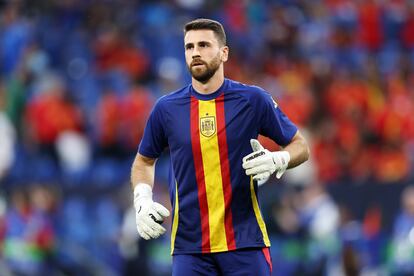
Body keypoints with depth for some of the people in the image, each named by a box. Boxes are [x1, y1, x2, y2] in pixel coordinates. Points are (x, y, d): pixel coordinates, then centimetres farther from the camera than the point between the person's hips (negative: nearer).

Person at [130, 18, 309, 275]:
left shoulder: (253, 100, -1)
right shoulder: (166, 108, 3)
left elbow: (300, 146, 8)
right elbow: (144, 161, 19)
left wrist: (276, 161, -13)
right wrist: (142, 200, 1)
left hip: (245, 243, -1)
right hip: (189, 248, 1)